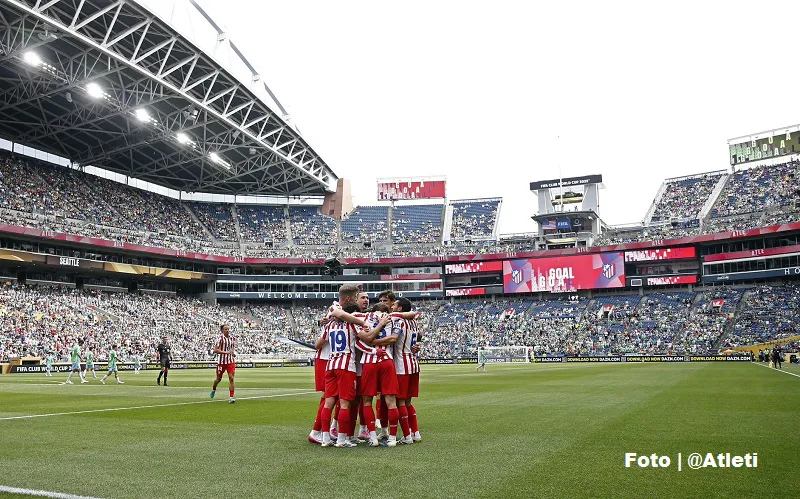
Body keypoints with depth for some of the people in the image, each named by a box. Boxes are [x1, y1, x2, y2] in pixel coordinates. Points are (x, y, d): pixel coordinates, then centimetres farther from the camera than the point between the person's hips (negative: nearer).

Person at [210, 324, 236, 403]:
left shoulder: (231, 338, 8)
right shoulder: (221, 338, -10)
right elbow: (215, 350, -17)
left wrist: (233, 353, 4)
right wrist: (226, 352, -24)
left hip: (230, 361, 3)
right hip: (221, 361, -3)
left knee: (231, 378, -9)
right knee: (219, 379, 11)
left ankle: (231, 397, -10)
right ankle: (213, 389, 43)